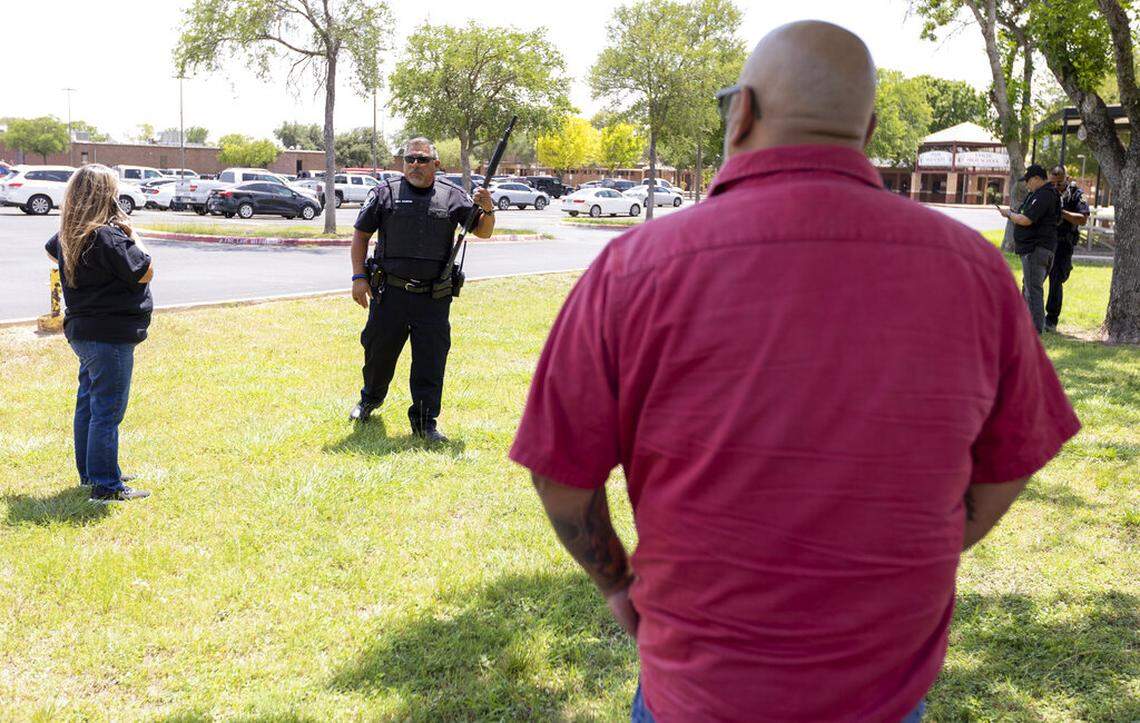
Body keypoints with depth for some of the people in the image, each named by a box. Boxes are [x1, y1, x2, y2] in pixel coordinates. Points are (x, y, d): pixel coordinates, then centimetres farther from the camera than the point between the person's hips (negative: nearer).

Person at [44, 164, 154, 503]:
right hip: (110, 337, -10)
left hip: (82, 332, 10)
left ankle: (90, 473, 31)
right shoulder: (107, 236, -22)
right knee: (108, 412, -5)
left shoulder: (69, 234, 7)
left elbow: (52, 251, 30)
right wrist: (130, 234, -5)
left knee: (88, 404, 19)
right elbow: (145, 272, -16)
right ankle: (106, 486, 0)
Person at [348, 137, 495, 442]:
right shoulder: (385, 193, 2)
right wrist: (358, 277, -1)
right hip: (389, 293, 0)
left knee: (431, 359, 0)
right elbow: (361, 234, 7)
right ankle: (371, 399, 41)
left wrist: (487, 210, -13)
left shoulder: (453, 197, 4)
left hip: (433, 299, 0)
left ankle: (425, 420, 10)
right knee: (379, 350, 14)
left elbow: (483, 232, 8)